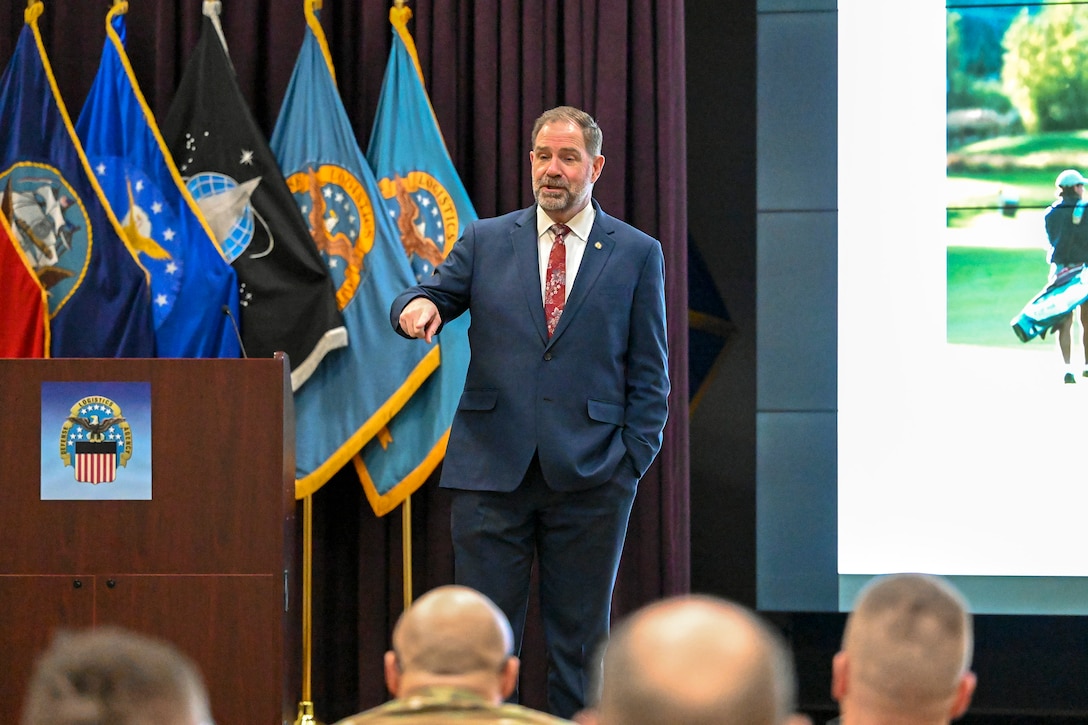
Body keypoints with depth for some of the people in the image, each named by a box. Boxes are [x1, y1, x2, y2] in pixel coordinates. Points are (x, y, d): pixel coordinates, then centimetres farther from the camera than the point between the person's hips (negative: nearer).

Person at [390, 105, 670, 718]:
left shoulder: (637, 253, 7)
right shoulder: (486, 241, 11)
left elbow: (650, 372, 6)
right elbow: (431, 297, 11)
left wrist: (635, 460, -2)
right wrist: (418, 306, -15)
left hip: (590, 477, -1)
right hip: (492, 469, 1)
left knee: (581, 638, 5)